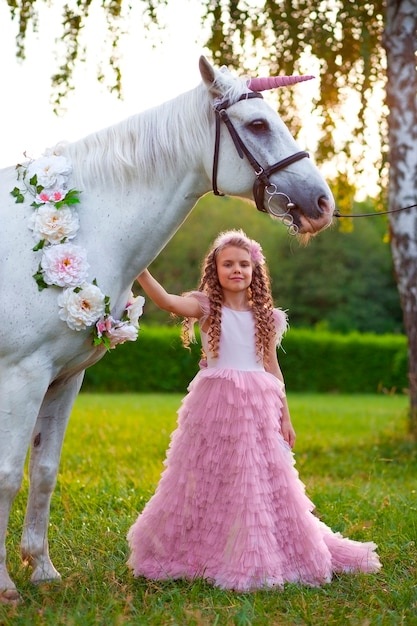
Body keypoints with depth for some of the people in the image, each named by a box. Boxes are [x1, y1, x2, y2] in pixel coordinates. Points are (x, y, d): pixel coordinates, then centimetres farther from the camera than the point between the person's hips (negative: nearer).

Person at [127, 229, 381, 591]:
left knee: (263, 483, 4)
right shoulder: (207, 308, 0)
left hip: (257, 406, 3)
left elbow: (272, 367, 12)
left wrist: (285, 416, 9)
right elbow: (167, 301, -19)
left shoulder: (265, 316, 9)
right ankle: (200, 552, 18)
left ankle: (253, 558, 18)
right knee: (210, 481, 3)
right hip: (215, 403, -3)